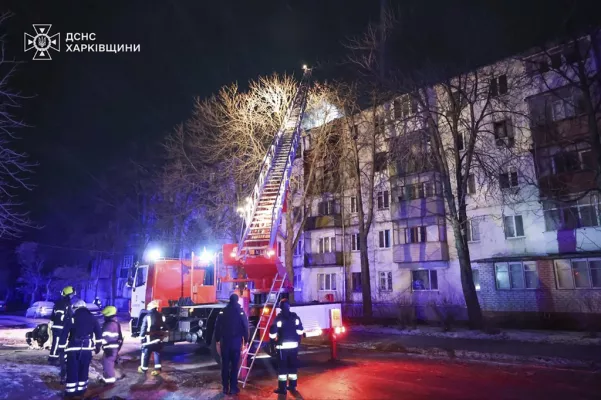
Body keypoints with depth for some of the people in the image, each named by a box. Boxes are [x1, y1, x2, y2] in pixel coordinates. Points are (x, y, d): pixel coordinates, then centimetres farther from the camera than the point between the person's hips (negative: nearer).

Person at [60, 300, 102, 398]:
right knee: (84, 370, 11)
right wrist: (98, 346, 16)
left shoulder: (71, 319, -1)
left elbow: (64, 334, -5)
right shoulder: (93, 319, 7)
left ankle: (70, 391, 9)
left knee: (72, 370, 6)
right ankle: (81, 390, 17)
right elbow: (99, 333, 7)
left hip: (73, 348, -2)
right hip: (87, 348, 2)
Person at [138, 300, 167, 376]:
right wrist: (162, 336, 17)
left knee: (146, 354, 11)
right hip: (159, 339, 4)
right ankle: (158, 369, 6)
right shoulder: (161, 316, 4)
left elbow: (143, 328, -9)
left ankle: (143, 369, 23)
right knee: (157, 353, 10)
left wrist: (142, 336, 2)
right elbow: (164, 328, 9)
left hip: (149, 339, -4)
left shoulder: (147, 316, -11)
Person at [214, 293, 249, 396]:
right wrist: (245, 340, 4)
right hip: (236, 341, -2)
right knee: (234, 365, 2)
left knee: (225, 364, 8)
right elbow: (245, 327, -4)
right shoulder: (240, 312, -4)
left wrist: (217, 340, 10)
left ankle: (225, 387, 11)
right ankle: (233, 388, 2)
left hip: (224, 341, 2)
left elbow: (217, 327, 3)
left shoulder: (222, 311, 2)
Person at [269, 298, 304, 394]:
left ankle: (282, 388, 3)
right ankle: (292, 386, 20)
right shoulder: (295, 317, 3)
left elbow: (273, 331, -11)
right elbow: (300, 331, 5)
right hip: (294, 345, 4)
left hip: (283, 345, -4)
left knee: (282, 366, 3)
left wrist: (274, 339, 6)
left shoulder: (278, 318, -8)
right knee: (293, 366, 14)